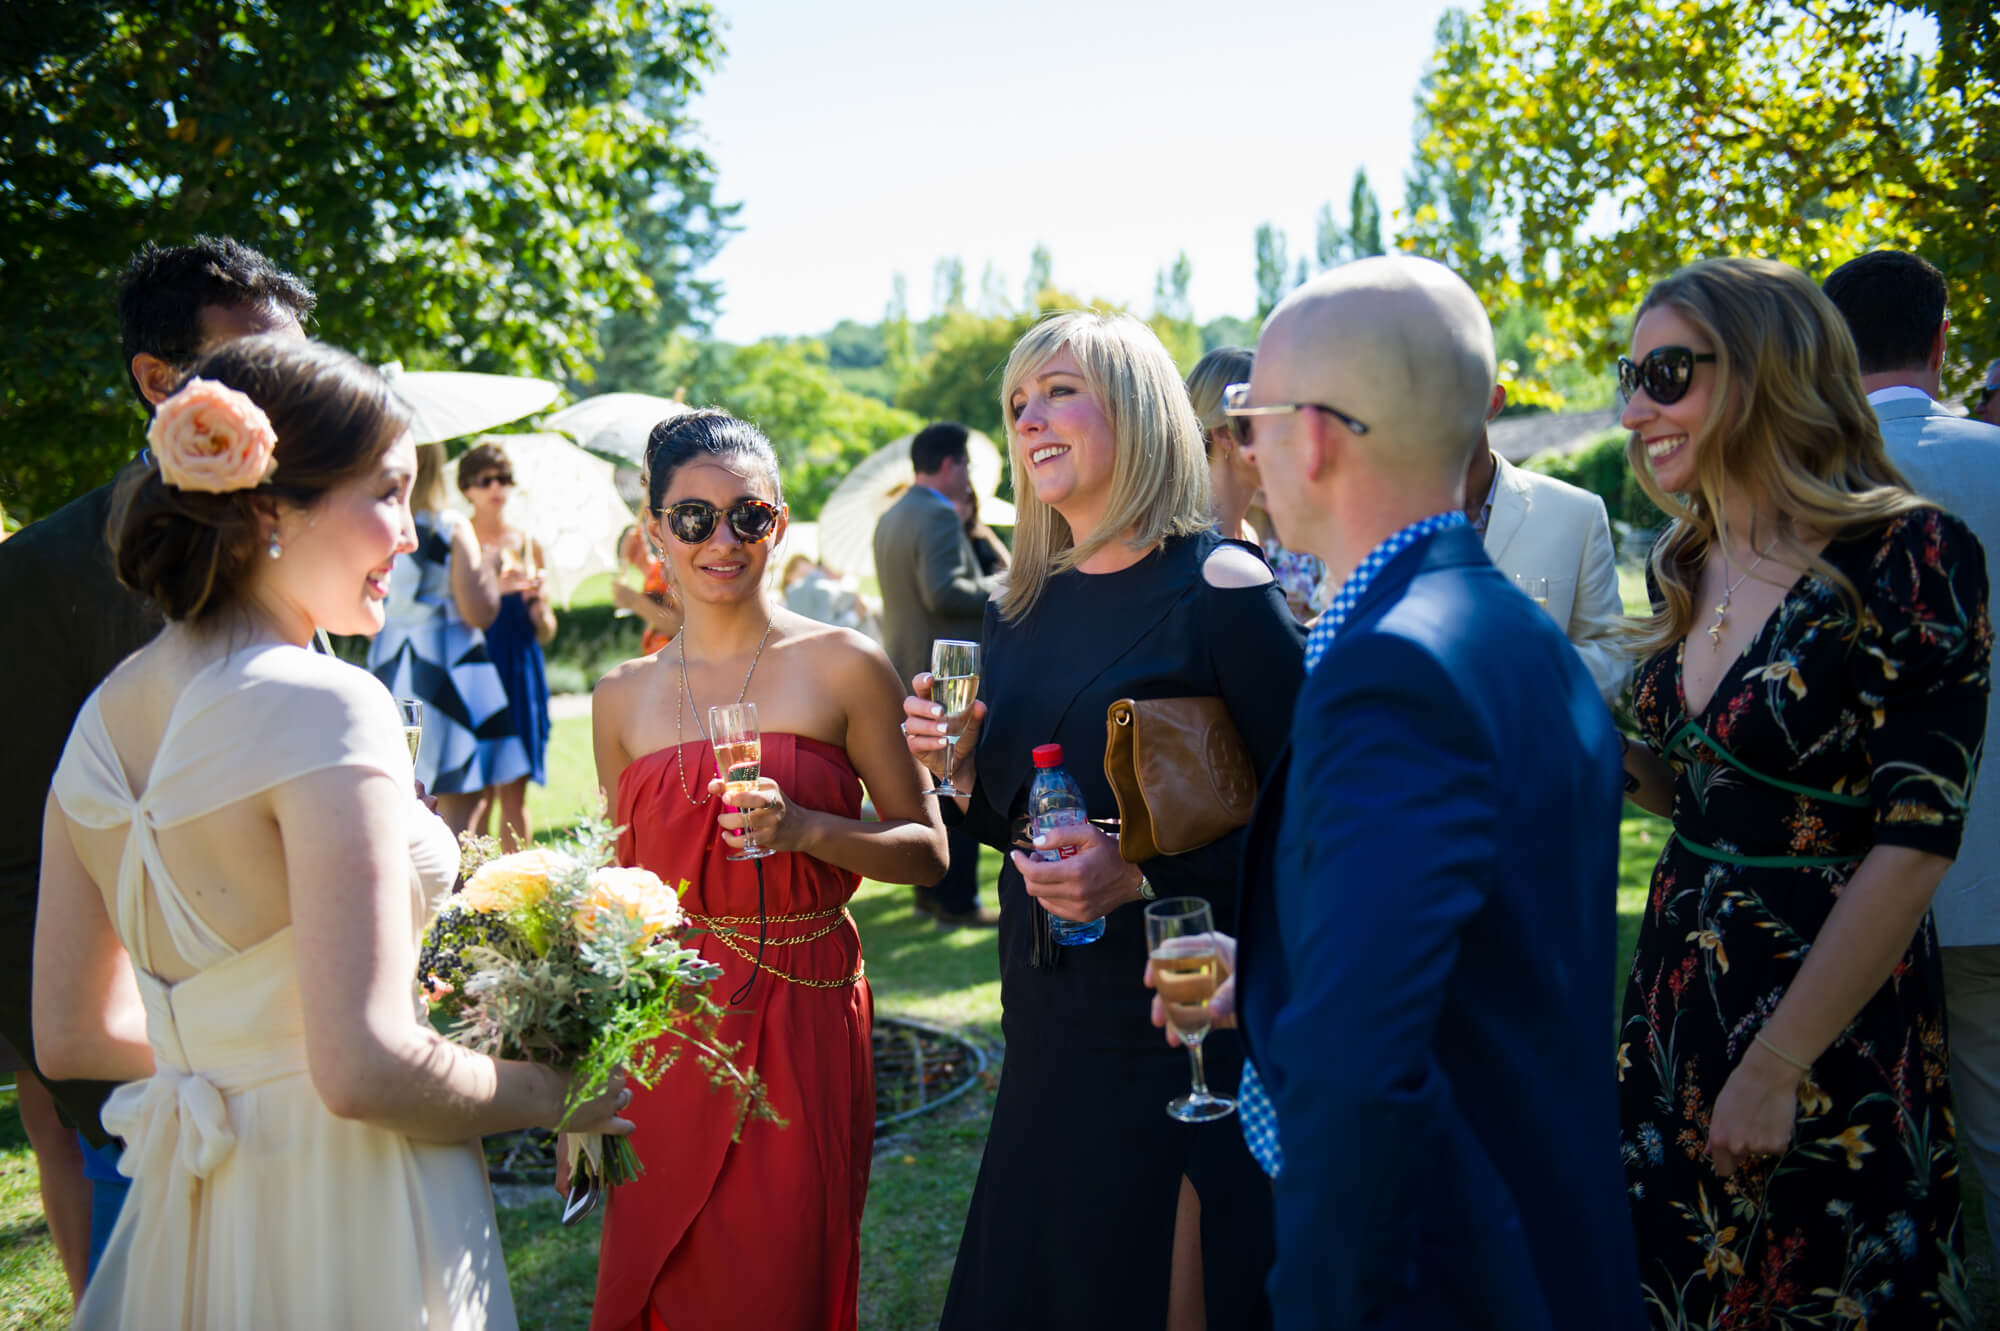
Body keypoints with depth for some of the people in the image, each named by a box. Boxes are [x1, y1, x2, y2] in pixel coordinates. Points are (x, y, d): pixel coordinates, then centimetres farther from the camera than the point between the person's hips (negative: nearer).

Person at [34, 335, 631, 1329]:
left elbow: (68, 1034, 9)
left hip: (186, 1222, 7)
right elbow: (365, 1069, -26)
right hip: (347, 1233, -7)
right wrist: (546, 1094, -10)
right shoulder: (323, 706, -22)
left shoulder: (105, 714, 2)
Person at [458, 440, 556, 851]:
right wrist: (495, 588, -19)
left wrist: (538, 600, -6)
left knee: (514, 791, 2)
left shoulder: (528, 544, 13)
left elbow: (546, 633, 15)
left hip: (520, 673, 3)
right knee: (477, 791, -6)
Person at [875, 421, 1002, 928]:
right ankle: (957, 901, 2)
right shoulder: (939, 516, -18)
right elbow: (944, 593, -28)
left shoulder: (890, 518, 13)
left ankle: (930, 888, 25)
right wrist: (998, 588, -14)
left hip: (909, 675, 10)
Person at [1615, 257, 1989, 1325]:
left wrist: (1776, 1067, -19)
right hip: (1680, 988, 6)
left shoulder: (1908, 555, -16)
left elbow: (1913, 846, -19)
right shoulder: (1684, 566, 5)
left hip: (1832, 1020, -6)